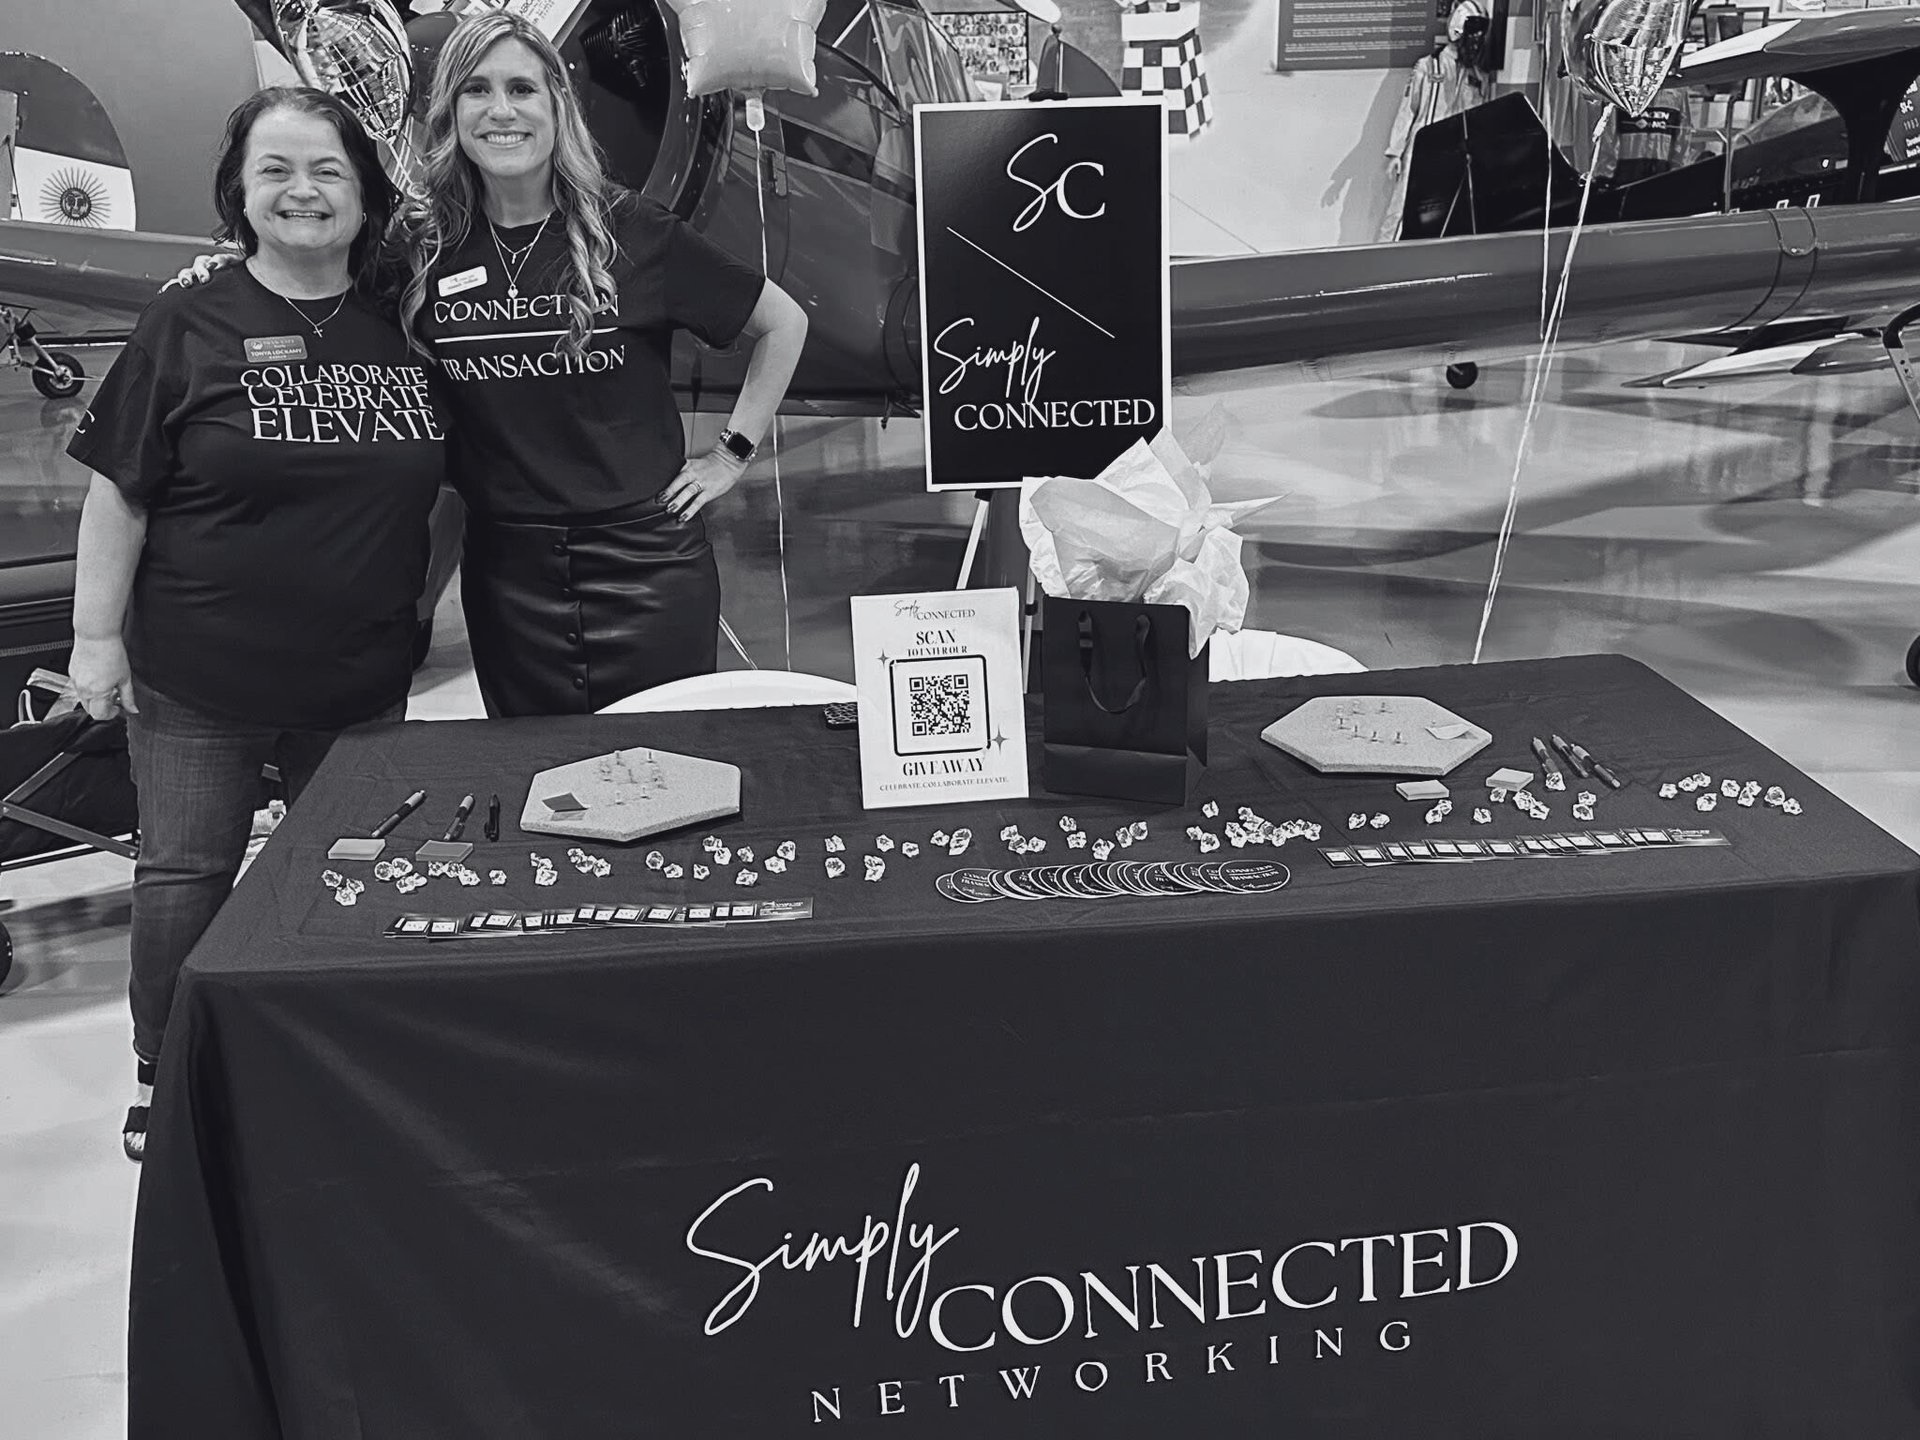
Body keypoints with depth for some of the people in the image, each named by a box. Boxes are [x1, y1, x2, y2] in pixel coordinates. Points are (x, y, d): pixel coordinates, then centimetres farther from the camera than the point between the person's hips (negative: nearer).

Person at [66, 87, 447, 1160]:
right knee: (185, 876, 7)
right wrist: (98, 636, -6)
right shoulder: (189, 328, -5)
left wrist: (413, 603, 9)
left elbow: (446, 484, 14)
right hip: (199, 679, -2)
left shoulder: (404, 327, 3)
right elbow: (119, 492, -4)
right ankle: (165, 1076, 27)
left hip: (362, 678, 3)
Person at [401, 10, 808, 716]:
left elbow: (783, 323, 4)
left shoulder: (630, 232, -5)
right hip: (505, 571, 2)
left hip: (646, 561, -2)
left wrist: (733, 454, 2)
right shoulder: (425, 249, 2)